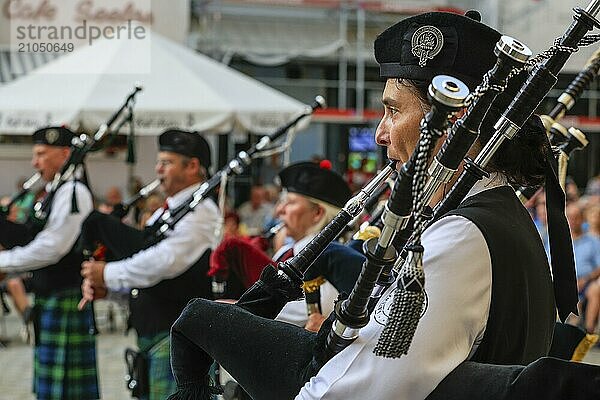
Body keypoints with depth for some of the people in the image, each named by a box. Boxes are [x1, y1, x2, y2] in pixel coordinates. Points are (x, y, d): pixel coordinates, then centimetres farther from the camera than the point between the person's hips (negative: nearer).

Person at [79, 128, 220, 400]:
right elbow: (136, 254, 20)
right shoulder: (164, 212, 18)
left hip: (179, 334, -10)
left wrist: (108, 274, -13)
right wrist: (97, 280, 0)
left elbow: (163, 262, -24)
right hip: (151, 332, 10)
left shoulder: (200, 213, -14)